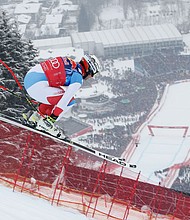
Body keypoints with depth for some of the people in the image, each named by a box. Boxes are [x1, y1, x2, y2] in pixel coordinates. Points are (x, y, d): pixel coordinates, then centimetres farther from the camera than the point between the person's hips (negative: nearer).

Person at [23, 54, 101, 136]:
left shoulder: (69, 64, 19)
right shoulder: (78, 77, -7)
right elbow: (67, 97, -13)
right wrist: (53, 116, -9)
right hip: (37, 86, -9)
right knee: (70, 101, -2)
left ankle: (37, 115, 27)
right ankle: (45, 123, 0)